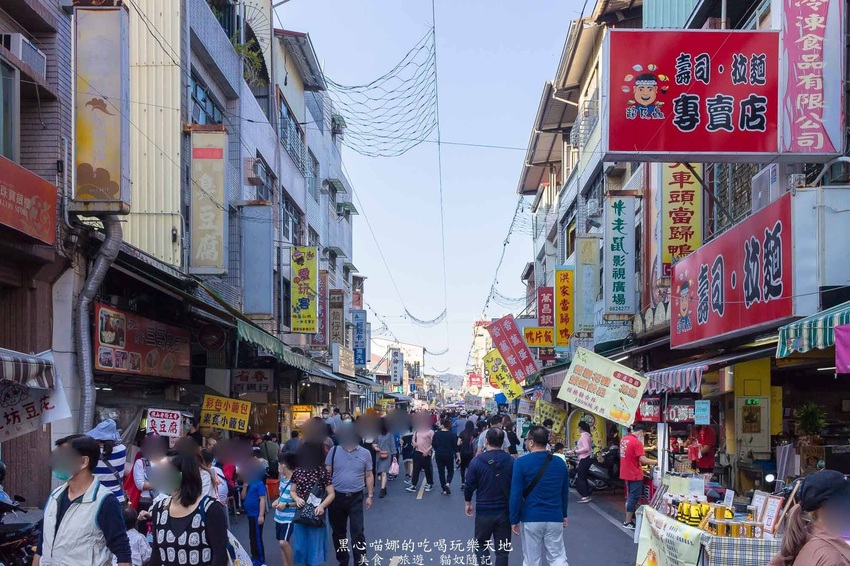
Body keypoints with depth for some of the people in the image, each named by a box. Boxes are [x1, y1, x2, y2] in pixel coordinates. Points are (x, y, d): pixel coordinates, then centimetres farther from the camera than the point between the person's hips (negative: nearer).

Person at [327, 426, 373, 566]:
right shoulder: (334, 451, -4)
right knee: (338, 531, 13)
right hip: (336, 497, 2)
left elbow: (369, 476, 5)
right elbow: (326, 473, 0)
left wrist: (369, 496, 5)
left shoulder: (365, 453, -3)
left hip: (356, 498, -1)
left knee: (358, 531, -5)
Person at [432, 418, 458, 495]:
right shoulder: (452, 434, -9)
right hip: (449, 455, -1)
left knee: (441, 471, 10)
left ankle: (444, 490, 9)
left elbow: (433, 444, 1)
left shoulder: (436, 434, -6)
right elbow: (455, 445, -6)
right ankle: (448, 483, -12)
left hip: (439, 455, 1)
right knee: (450, 470, 16)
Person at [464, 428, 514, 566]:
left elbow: (469, 485, -4)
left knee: (481, 544, 18)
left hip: (483, 511, -1)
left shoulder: (477, 461, -10)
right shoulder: (511, 461, -8)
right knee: (502, 551, 9)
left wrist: (468, 502, 14)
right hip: (505, 512, 1)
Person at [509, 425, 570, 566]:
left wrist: (514, 520, -3)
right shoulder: (560, 463, 4)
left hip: (531, 518, -3)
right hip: (555, 518, 3)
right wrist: (564, 515, 24)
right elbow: (565, 492, 13)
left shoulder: (521, 463, -9)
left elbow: (516, 494, -10)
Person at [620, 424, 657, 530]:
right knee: (634, 498, -1)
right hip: (634, 474, -9)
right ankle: (628, 522, 2)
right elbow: (643, 459, -22)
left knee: (630, 497, 18)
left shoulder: (624, 439, 8)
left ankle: (629, 518, 24)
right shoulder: (636, 442, -19)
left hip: (626, 473, 9)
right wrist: (656, 462, -11)